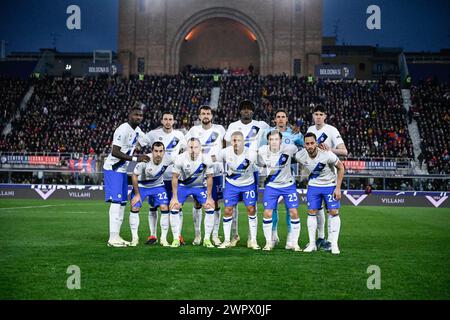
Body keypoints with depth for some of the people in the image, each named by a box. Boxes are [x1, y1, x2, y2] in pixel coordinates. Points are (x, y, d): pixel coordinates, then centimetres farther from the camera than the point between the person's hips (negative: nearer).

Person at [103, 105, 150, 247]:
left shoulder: (137, 130, 9)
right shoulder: (123, 130, -19)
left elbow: (147, 143, 27)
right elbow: (115, 152, -26)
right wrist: (135, 158, -28)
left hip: (122, 169, 9)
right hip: (112, 169, -9)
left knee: (123, 202, 9)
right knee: (116, 201, -14)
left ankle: (117, 236, 14)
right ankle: (112, 238, -14)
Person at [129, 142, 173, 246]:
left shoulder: (168, 159, -26)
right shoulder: (144, 160, -33)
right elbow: (134, 176, -18)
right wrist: (137, 194, -13)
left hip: (158, 186, 2)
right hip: (141, 185, -2)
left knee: (165, 208, -11)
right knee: (135, 208, -11)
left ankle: (163, 238, 0)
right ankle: (134, 238, 4)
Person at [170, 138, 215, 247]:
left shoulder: (206, 160, -24)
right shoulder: (180, 159, -27)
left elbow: (209, 178, -11)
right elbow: (175, 178, -14)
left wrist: (209, 197, -9)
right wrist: (174, 197, -14)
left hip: (200, 186, 1)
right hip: (183, 185, 0)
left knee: (210, 209, -11)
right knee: (174, 209, -12)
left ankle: (207, 239, 1)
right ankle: (176, 239, 0)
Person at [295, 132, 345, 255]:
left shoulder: (327, 155, -28)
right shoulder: (300, 156, -20)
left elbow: (341, 168, -13)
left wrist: (338, 188, -14)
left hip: (330, 185, -2)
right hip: (313, 185, 3)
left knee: (334, 212, -7)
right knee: (312, 212, -2)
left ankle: (334, 244, 0)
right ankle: (312, 243, 7)